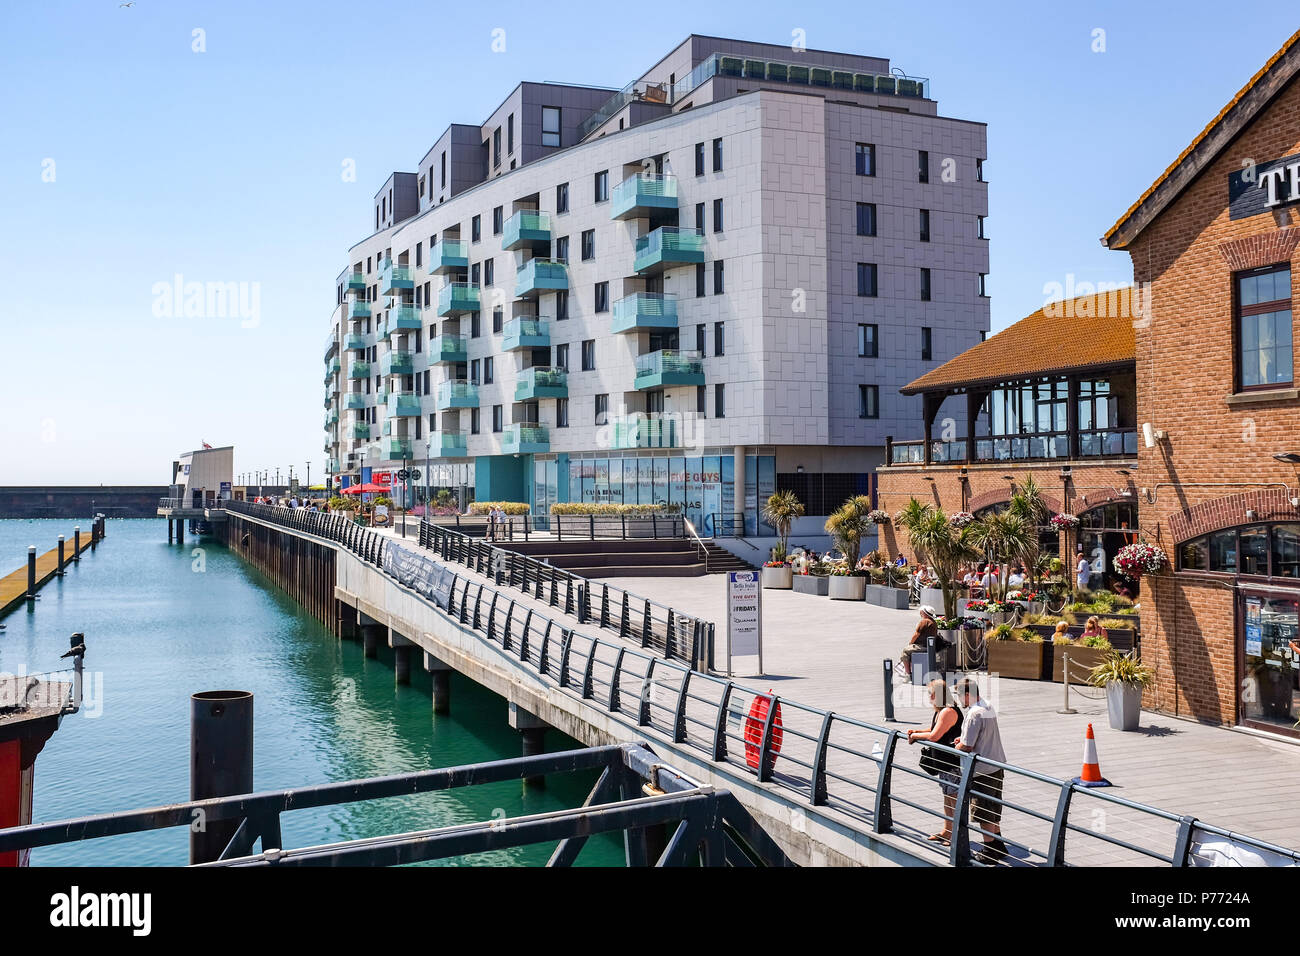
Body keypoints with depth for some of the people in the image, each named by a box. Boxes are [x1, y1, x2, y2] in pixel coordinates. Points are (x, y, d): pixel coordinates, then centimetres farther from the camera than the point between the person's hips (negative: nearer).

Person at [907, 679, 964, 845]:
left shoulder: (948, 712, -21)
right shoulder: (940, 711, 11)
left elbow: (934, 736, -24)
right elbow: (935, 732, 21)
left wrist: (916, 736, -10)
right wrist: (917, 732, 7)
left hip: (952, 762, -11)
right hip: (943, 762, 11)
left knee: (955, 799, -2)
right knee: (947, 797, 18)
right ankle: (947, 831, 29)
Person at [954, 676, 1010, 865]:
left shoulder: (974, 714, -22)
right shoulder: (988, 707, 8)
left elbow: (966, 747, -22)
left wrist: (956, 747, -2)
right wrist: (965, 738, 13)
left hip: (982, 771, -9)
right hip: (996, 765, 9)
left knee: (984, 814, 2)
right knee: (993, 810, 19)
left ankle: (990, 853, 10)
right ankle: (998, 846, 29)